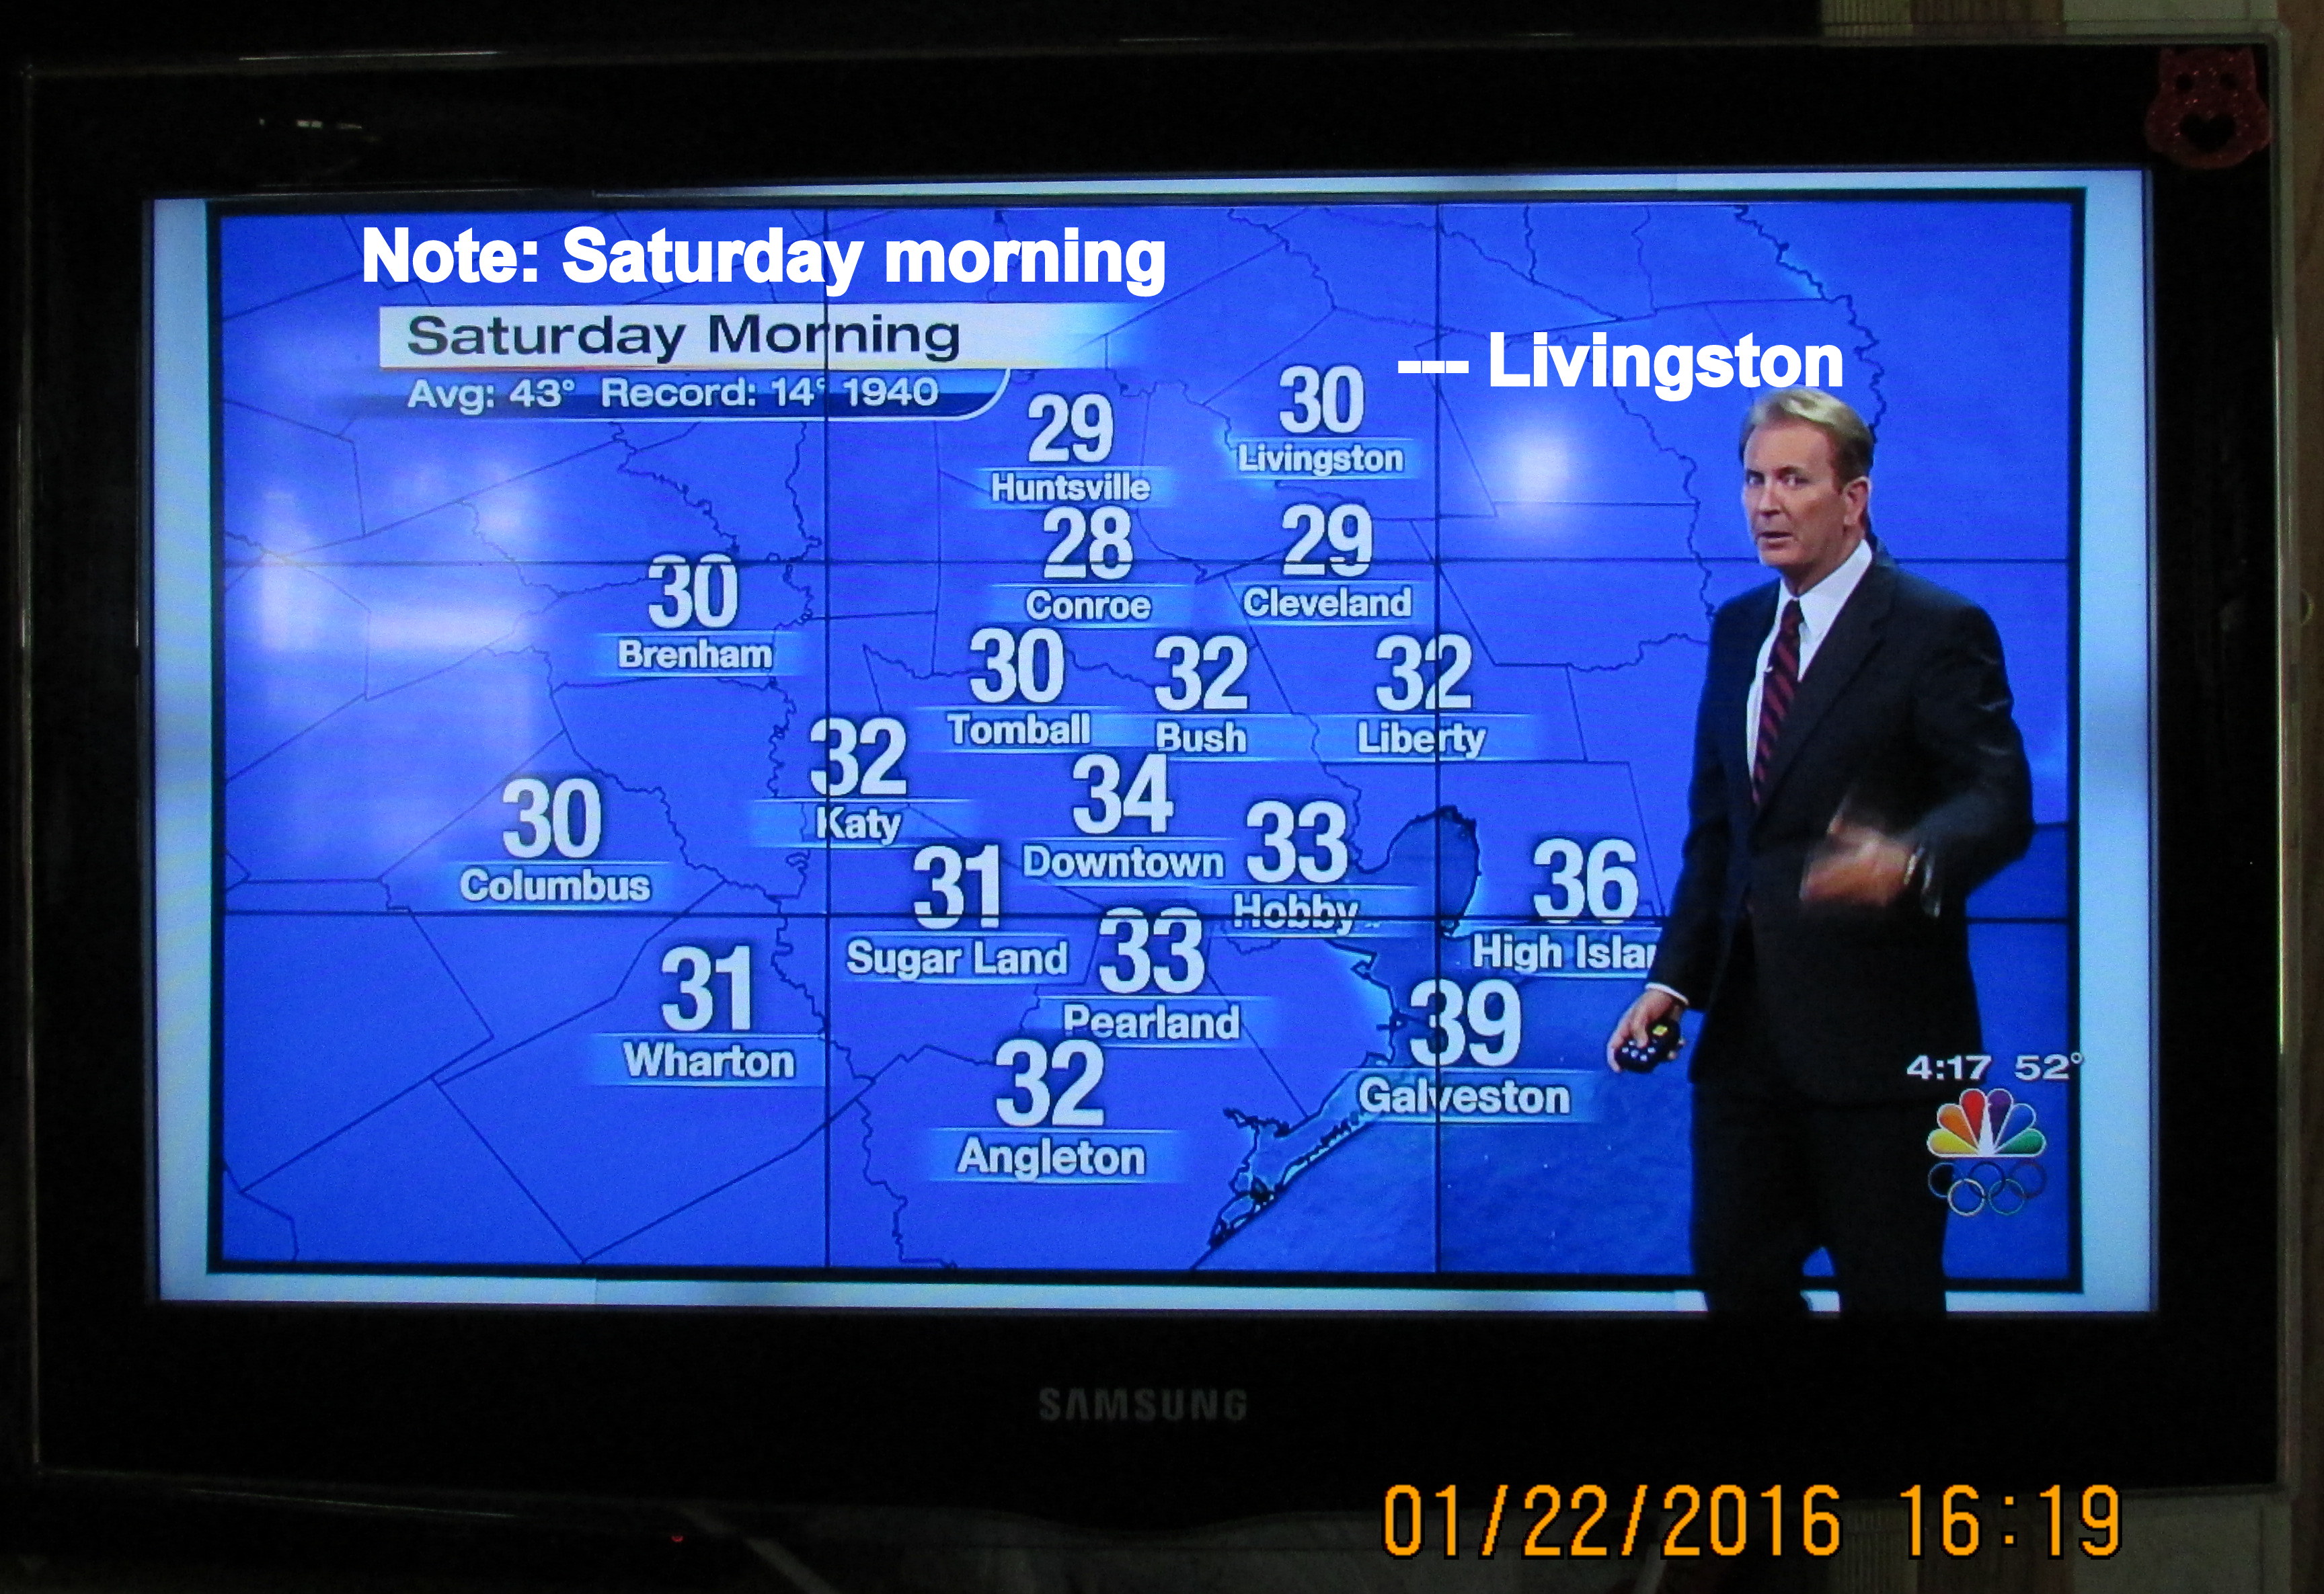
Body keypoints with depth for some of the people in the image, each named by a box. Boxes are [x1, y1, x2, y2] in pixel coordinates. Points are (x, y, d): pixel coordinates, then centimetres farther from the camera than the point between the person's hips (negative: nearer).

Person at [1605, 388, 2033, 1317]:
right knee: (1734, 1272, 11)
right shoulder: (1738, 629, 14)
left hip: (1878, 1028, -6)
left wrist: (1908, 860, -39)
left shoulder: (1939, 630, -7)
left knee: (1887, 1289, 4)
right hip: (1748, 1021, 6)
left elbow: (1998, 801, -17)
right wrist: (1676, 977, 8)